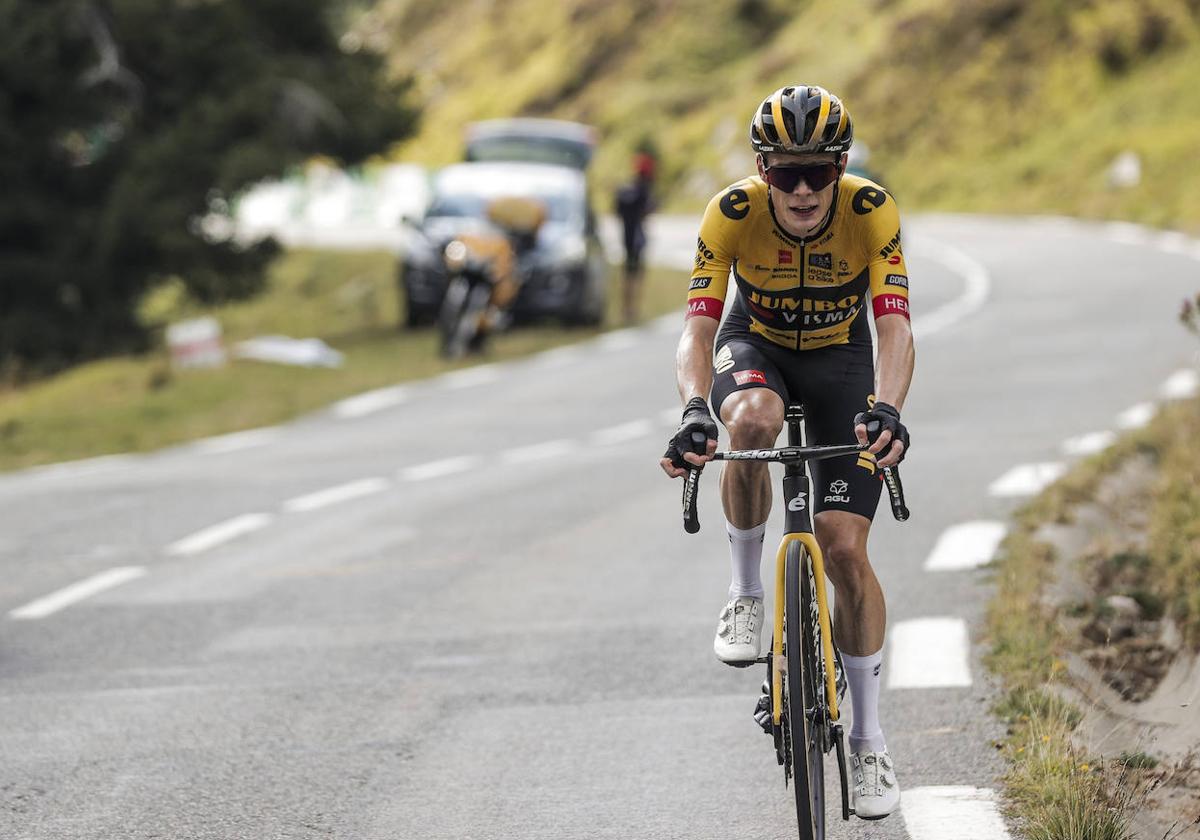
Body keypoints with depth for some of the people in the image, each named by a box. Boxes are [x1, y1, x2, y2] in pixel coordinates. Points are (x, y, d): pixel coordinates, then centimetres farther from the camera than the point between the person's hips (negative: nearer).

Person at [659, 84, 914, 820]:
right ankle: (746, 591, -14)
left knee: (845, 549, -10)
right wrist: (694, 412, -53)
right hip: (756, 348, 0)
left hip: (840, 358, 0)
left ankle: (870, 742, 5)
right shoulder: (733, 213, -28)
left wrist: (886, 408, -55)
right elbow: (698, 327, -33)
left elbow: (894, 327, -35)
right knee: (752, 421, -38)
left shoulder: (872, 212, -29)